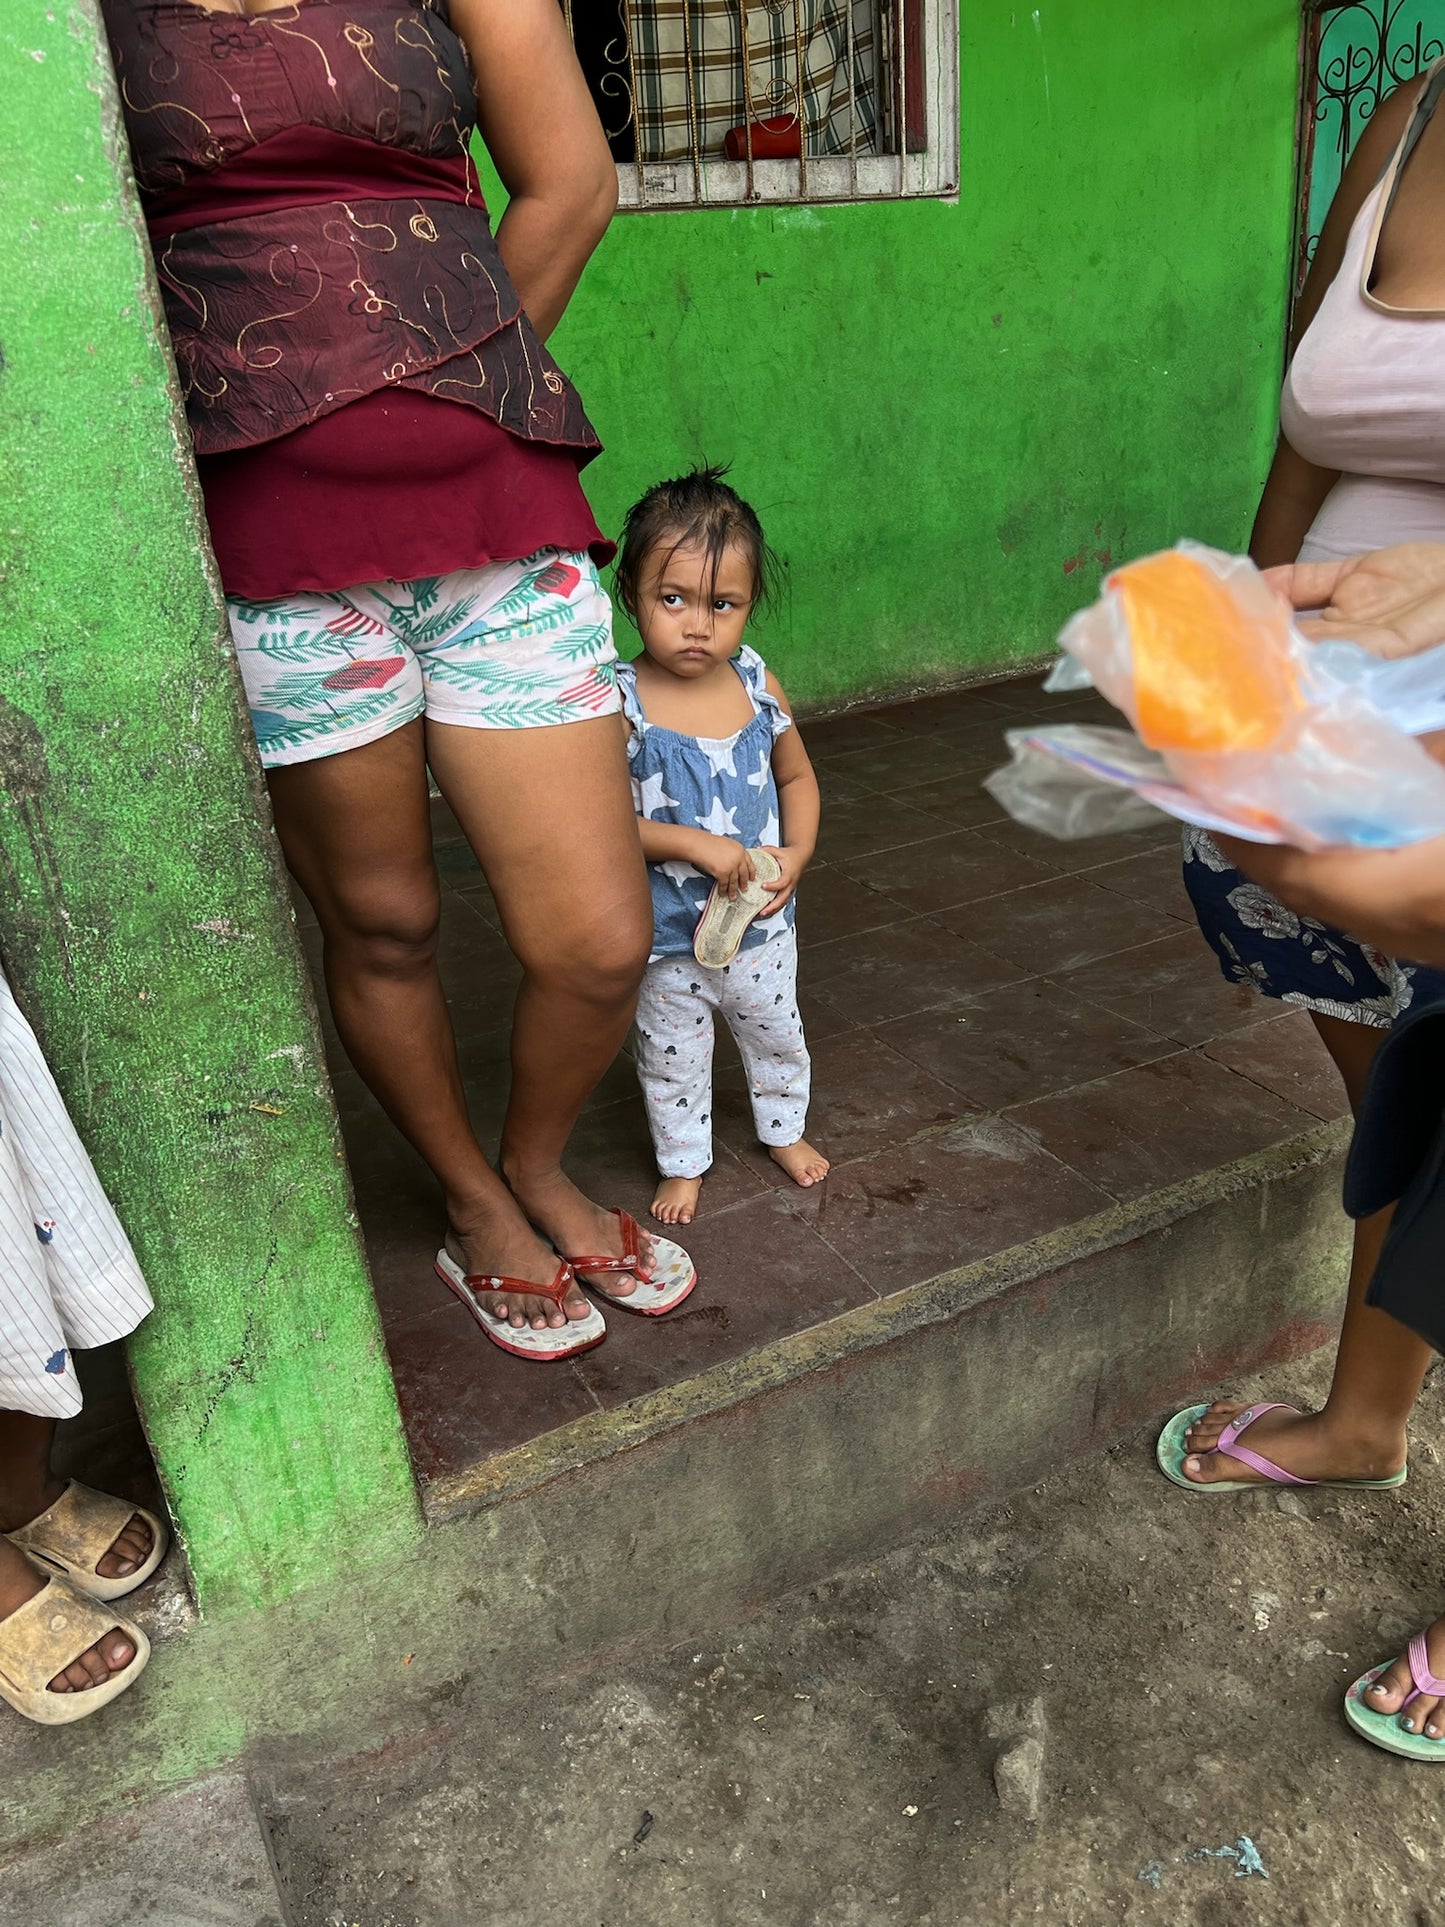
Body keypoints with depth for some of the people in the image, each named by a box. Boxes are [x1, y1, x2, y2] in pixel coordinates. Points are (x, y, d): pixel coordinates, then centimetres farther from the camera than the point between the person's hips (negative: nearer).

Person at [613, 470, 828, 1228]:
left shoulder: (757, 683, -8)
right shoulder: (621, 703, -21)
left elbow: (797, 775, 5)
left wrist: (796, 854, -10)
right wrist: (696, 845, -29)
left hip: (760, 923, 4)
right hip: (667, 937, -3)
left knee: (777, 1035, 24)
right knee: (673, 1058, 16)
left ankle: (784, 1130, 50)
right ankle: (683, 1162, 40)